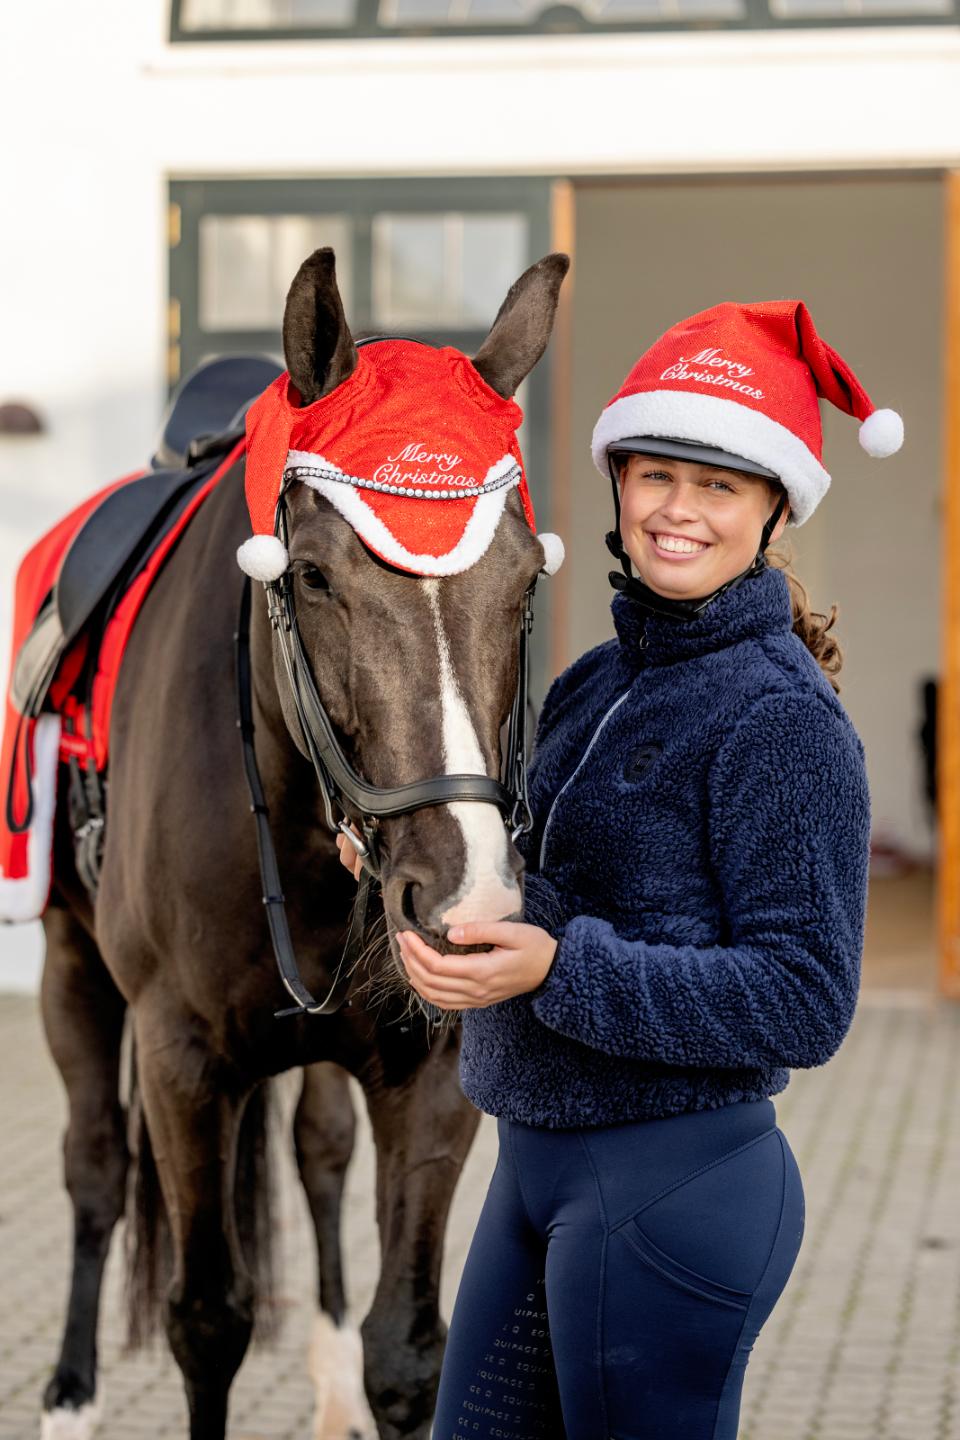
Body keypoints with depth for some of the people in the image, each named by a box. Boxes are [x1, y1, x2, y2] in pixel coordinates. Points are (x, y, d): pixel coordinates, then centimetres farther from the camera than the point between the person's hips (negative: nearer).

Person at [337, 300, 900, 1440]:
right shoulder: (596, 684, 9)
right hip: (539, 1166, 8)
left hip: (670, 1187, -8)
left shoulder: (781, 716, -16)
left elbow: (804, 1002, -19)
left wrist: (560, 969, -26)